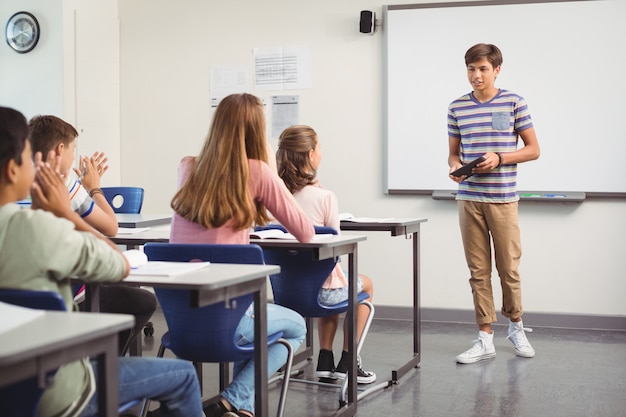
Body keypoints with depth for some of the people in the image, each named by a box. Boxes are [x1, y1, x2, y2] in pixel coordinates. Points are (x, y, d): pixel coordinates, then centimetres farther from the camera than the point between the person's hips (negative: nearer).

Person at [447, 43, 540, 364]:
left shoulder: (514, 103, 0)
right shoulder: (457, 108, 7)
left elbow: (533, 150, 2)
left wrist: (499, 159, -13)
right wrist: (455, 167, -8)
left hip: (503, 197, -2)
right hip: (469, 198, 2)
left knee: (509, 268, 4)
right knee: (478, 271, 4)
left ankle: (516, 326, 28)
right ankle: (485, 339, 12)